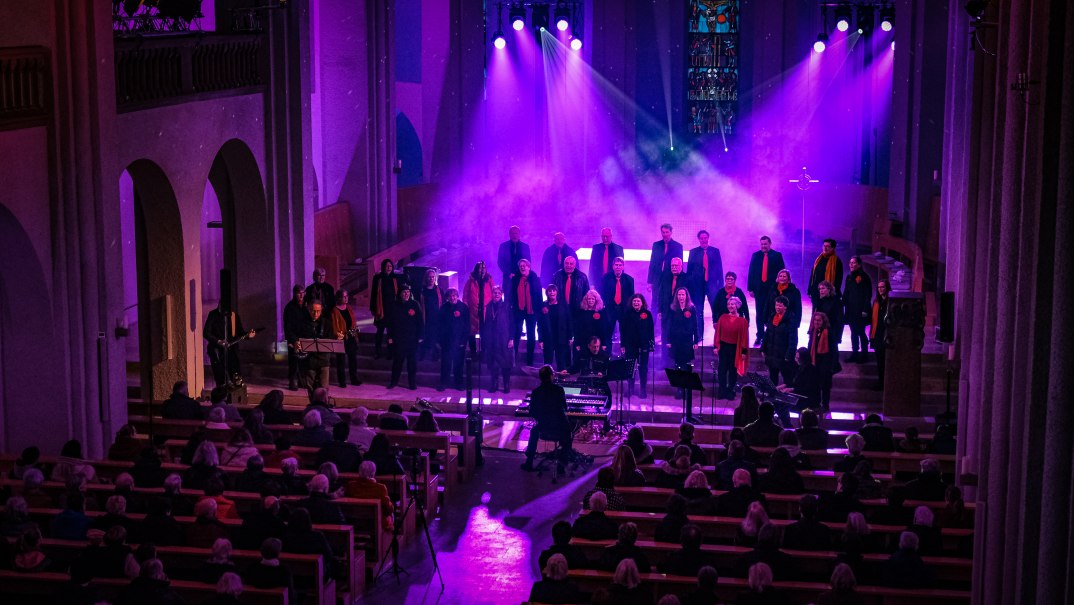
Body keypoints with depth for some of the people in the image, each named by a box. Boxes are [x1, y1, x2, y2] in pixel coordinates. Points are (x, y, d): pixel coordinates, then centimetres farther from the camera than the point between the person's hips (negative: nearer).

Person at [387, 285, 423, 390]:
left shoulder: (415, 305, -2)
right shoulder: (395, 306, 3)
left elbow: (421, 321, 0)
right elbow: (390, 322, 6)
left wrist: (420, 336, -4)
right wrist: (390, 337, 1)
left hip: (412, 339, -1)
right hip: (398, 339, 1)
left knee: (412, 362, 4)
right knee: (397, 361, 7)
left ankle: (412, 383, 12)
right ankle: (394, 381, 17)